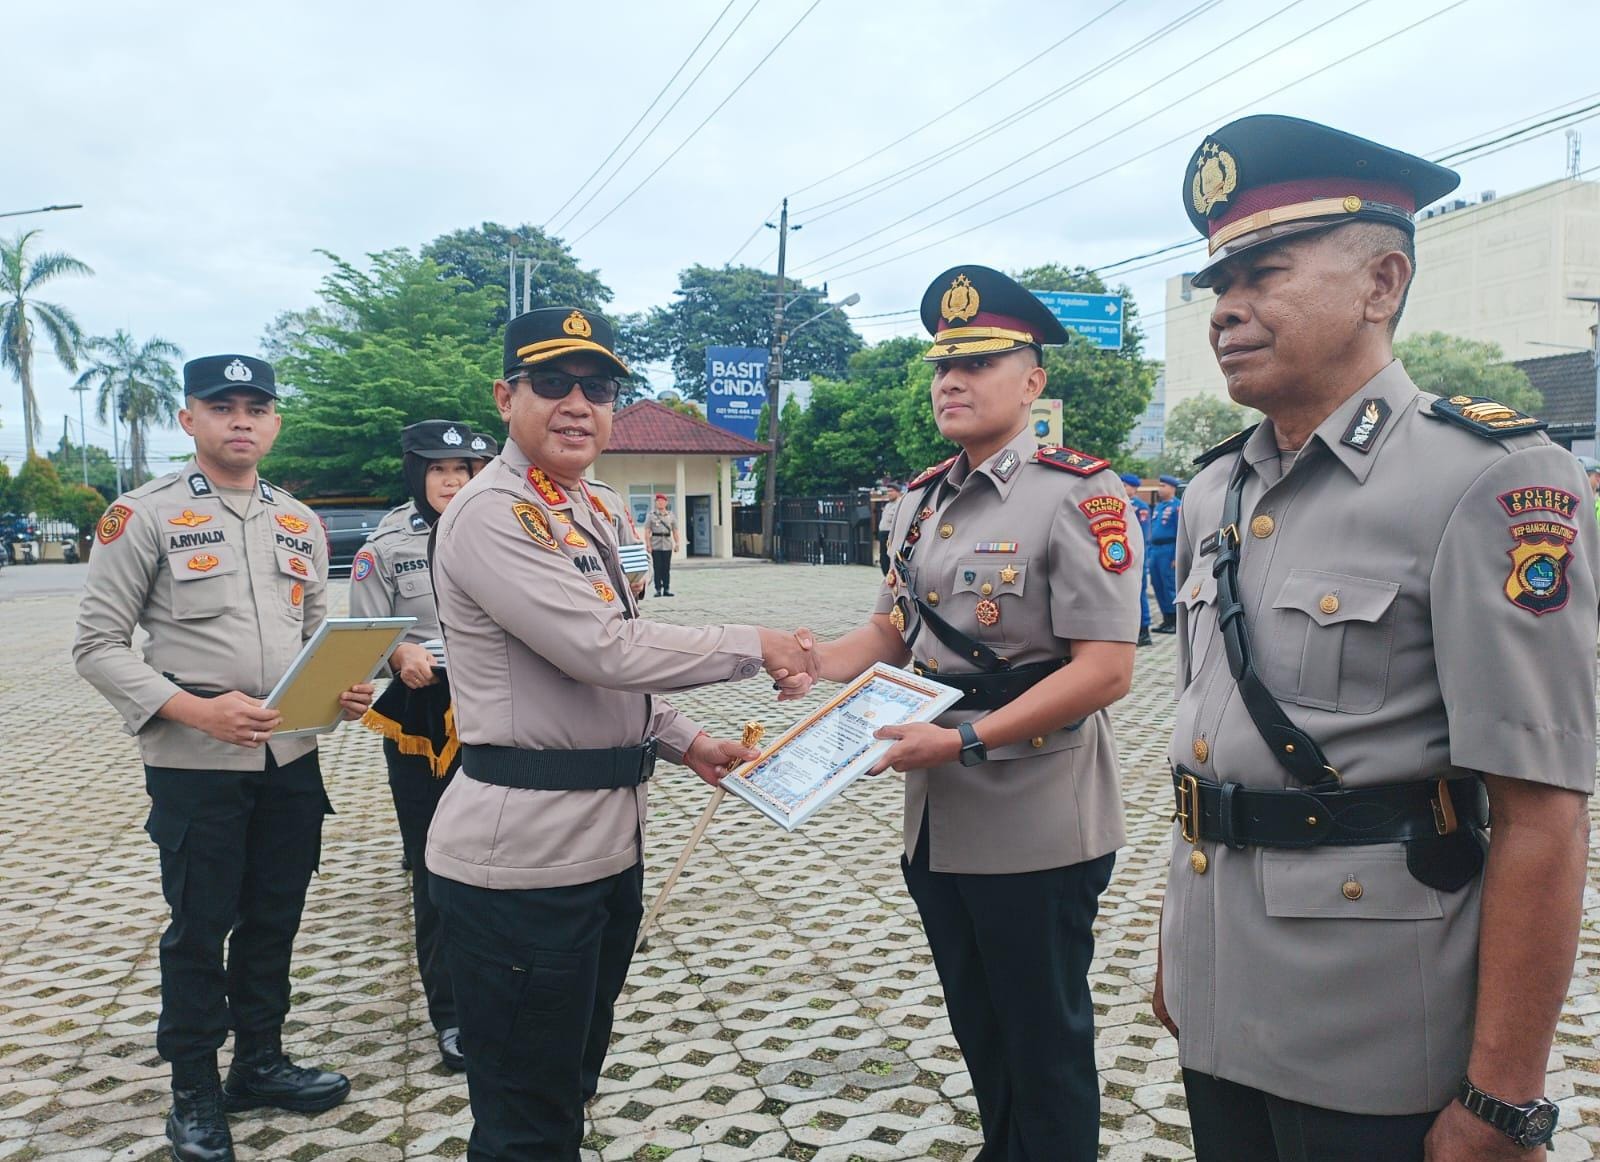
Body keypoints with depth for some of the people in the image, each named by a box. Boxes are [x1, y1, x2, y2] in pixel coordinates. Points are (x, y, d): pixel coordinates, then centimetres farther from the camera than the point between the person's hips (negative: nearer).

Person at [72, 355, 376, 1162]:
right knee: (199, 928, 6)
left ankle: (259, 1063, 34)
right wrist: (196, 709, -20)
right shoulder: (144, 515, -6)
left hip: (292, 758, 5)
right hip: (194, 765, -5)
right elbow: (98, 645, -8)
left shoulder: (300, 523, 9)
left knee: (274, 917, 15)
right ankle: (193, 1093, 25)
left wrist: (345, 688, -4)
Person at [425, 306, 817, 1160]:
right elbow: (606, 650, -23)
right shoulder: (492, 515, -16)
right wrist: (756, 647, -13)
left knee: (571, 1090, 24)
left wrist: (687, 743, 11)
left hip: (606, 840, 9)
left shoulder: (580, 511, 14)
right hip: (524, 856, -9)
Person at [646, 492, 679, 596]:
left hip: (667, 545, 2)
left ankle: (666, 589, 9)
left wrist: (677, 543, 3)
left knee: (667, 568, 4)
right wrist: (648, 545, -8)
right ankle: (658, 590, 3)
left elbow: (675, 531, 11)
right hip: (656, 545, -2)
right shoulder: (651, 515, 3)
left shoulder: (671, 515, 10)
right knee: (657, 568, -1)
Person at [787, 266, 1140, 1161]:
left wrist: (966, 739, -26)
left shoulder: (1080, 496, -14)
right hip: (938, 824, 7)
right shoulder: (922, 501, 9)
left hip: (1037, 835, -7)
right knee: (979, 1035, 23)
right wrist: (820, 662, -2)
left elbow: (1105, 670, -21)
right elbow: (893, 629, 18)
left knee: (1047, 1052, 10)